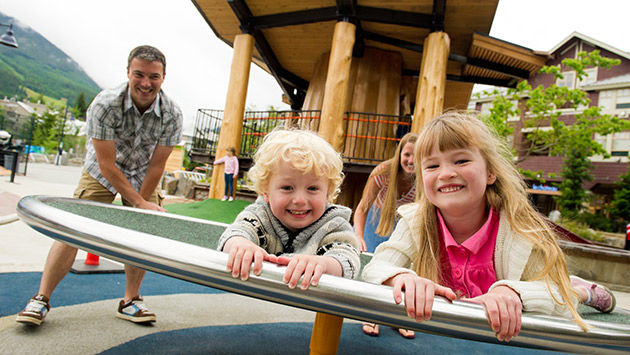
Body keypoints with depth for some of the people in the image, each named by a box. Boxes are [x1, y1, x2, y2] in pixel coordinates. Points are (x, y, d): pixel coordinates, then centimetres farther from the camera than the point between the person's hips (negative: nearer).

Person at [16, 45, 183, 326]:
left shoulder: (172, 114, -23)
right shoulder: (104, 105, -29)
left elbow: (156, 165, -17)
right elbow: (106, 164, -26)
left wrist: (142, 204, -18)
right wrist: (139, 203, -28)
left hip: (143, 177, 2)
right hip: (102, 173, -2)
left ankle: (130, 302, 9)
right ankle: (41, 299, 7)